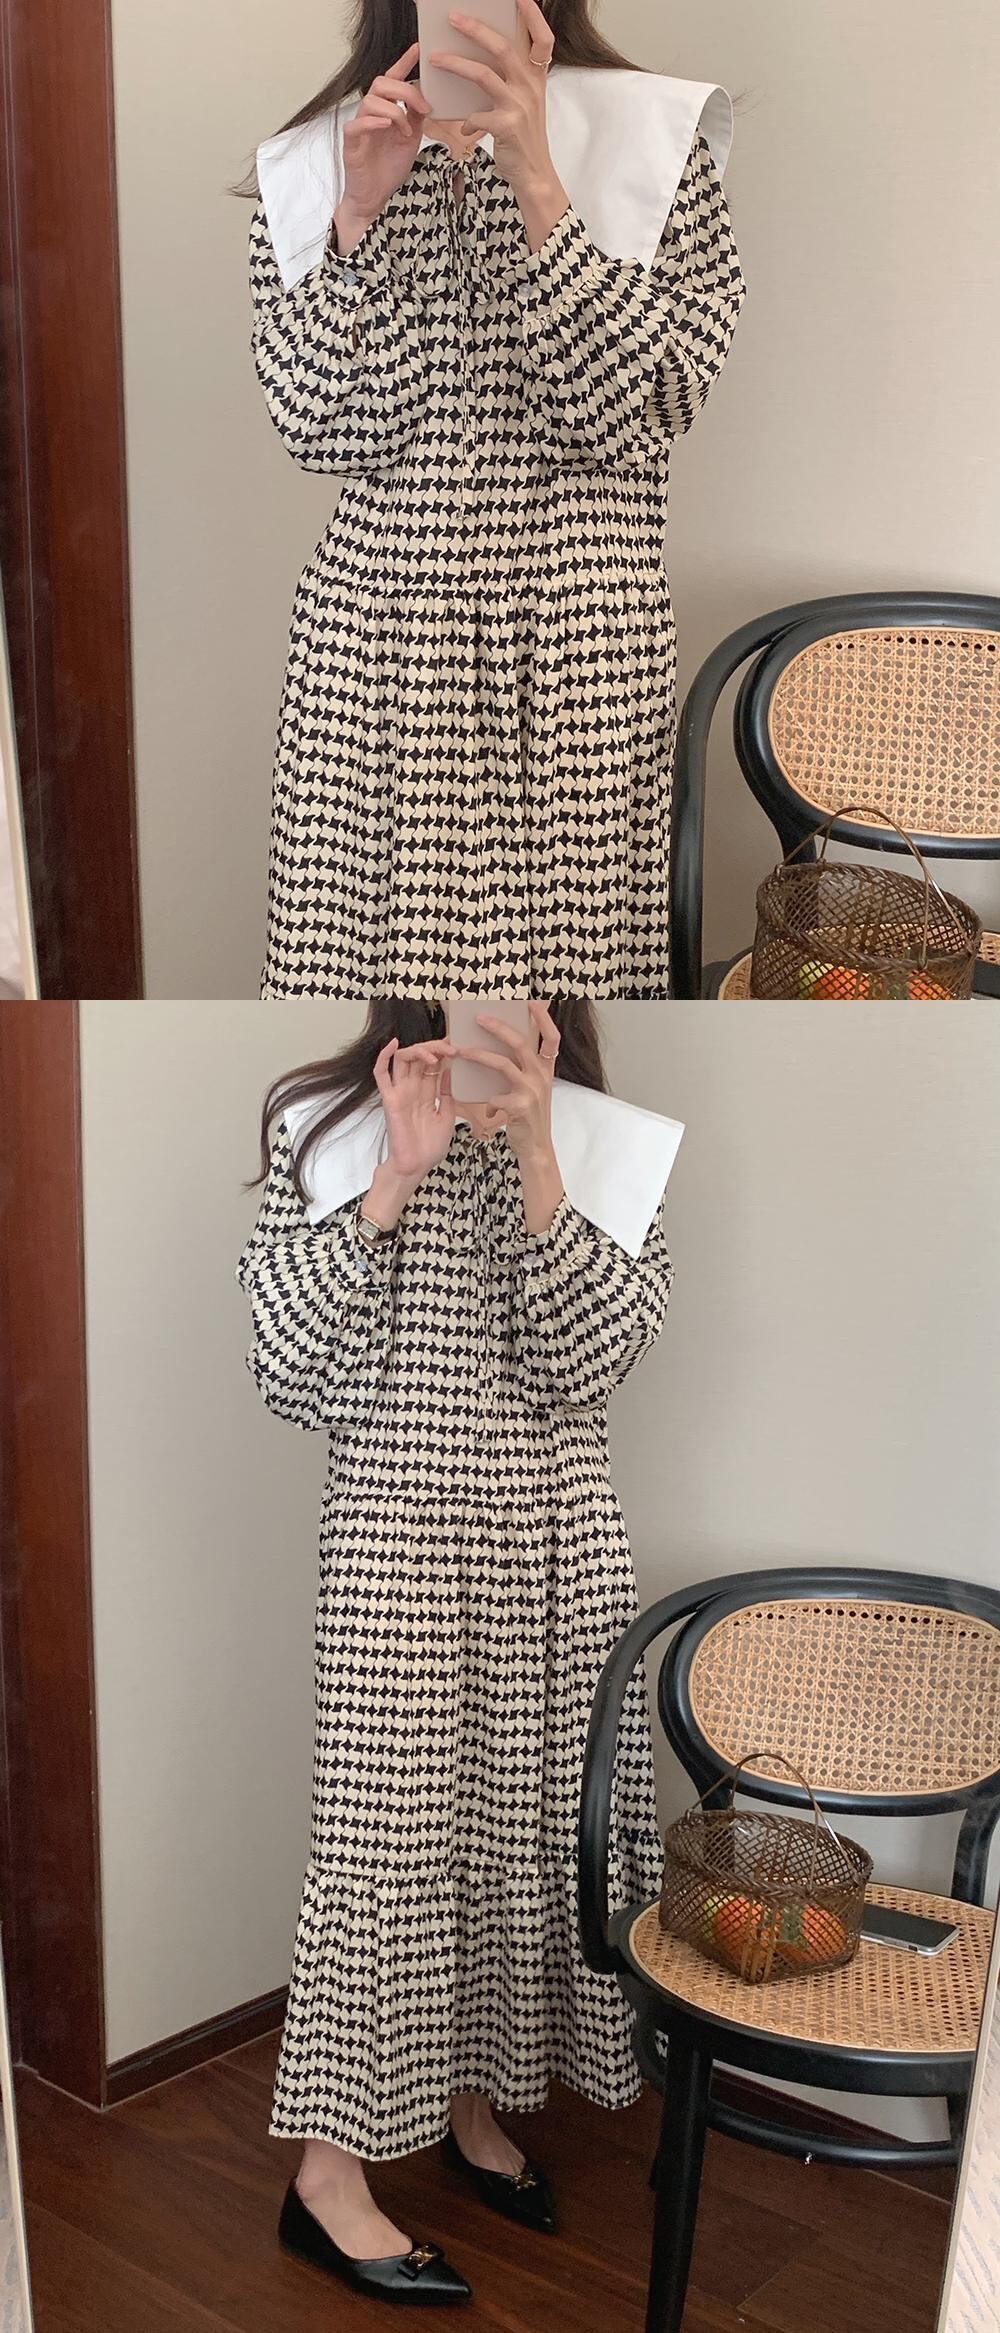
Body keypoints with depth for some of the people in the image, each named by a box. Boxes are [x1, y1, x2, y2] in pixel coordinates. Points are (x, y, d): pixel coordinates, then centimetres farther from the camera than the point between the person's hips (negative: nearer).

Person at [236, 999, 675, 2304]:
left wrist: (531, 1151, -20)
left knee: (533, 1822, 13)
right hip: (395, 1544, -3)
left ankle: (480, 2099, 36)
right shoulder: (327, 1126, -4)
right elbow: (285, 1374, -11)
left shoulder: (605, 1142, 1)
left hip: (561, 1548, 3)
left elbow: (592, 1360, -11)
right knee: (386, 1837, 2)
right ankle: (329, 2176, 19)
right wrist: (399, 1174, -19)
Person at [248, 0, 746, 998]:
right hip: (371, 627, 2)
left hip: (577, 645, -1)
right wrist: (359, 214, -9)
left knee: (564, 944, 0)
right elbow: (316, 428, 1)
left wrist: (537, 185, -14)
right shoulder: (311, 159, 9)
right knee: (355, 944, 1)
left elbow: (639, 411, -9)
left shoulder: (654, 139, 3)